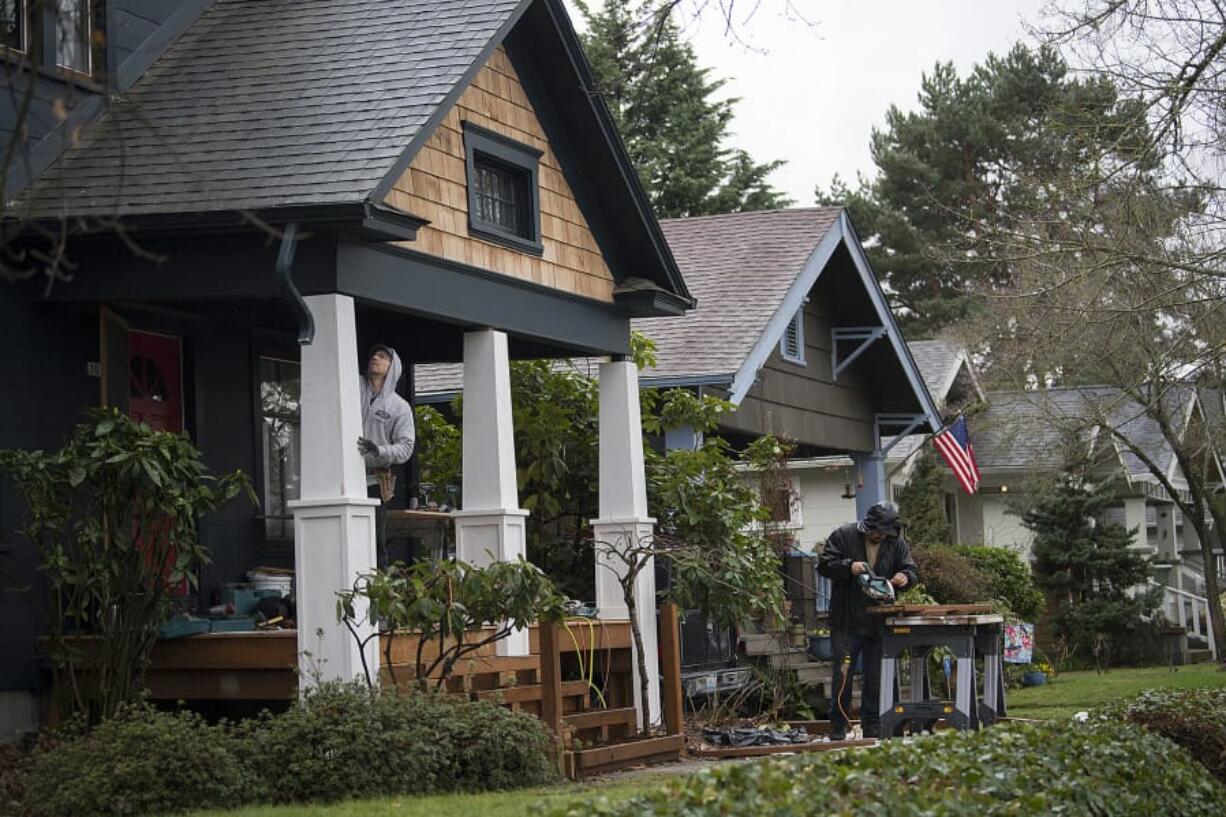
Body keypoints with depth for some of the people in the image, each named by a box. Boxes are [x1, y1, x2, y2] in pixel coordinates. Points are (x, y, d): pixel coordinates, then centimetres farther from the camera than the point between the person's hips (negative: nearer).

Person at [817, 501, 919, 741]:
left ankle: (873, 728, 17)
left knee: (876, 676, 8)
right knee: (843, 674, -2)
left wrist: (905, 577, -16)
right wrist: (849, 567, -22)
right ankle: (838, 729, 6)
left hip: (880, 622, 3)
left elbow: (912, 572, 8)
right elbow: (824, 565, -5)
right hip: (846, 622, -3)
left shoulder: (897, 544, 6)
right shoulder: (843, 537, -3)